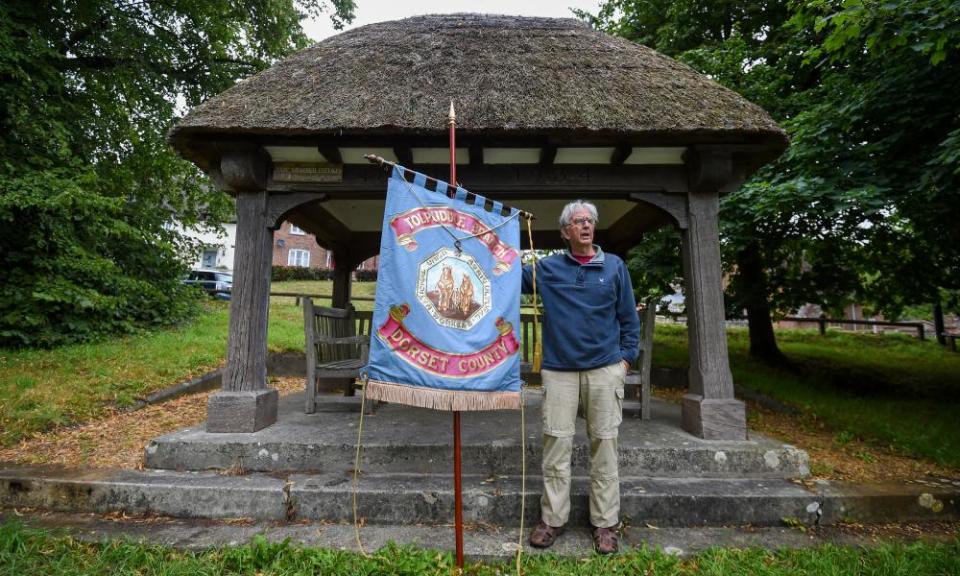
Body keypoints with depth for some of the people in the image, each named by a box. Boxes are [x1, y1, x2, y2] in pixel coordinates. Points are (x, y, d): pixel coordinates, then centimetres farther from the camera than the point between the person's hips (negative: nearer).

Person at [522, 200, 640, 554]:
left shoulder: (615, 266, 6)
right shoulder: (547, 268, 6)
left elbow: (629, 318, 8)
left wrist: (626, 358, 2)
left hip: (605, 370, 0)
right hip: (559, 371, 0)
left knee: (604, 446, 6)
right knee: (556, 445, 4)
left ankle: (605, 523, 20)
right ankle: (552, 519, 18)